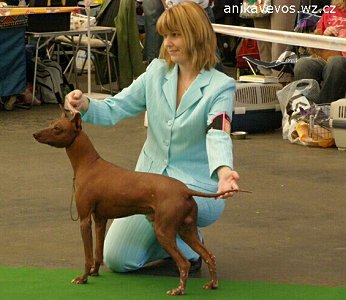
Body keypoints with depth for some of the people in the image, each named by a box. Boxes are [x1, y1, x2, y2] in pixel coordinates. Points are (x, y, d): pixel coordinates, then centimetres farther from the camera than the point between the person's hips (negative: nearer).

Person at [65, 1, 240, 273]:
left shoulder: (221, 86, -12)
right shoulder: (158, 72, 1)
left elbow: (218, 136, -28)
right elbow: (114, 110, 0)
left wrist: (223, 171, -50)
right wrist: (85, 105, -23)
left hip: (197, 188, -5)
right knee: (117, 260, -5)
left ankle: (188, 246, -3)